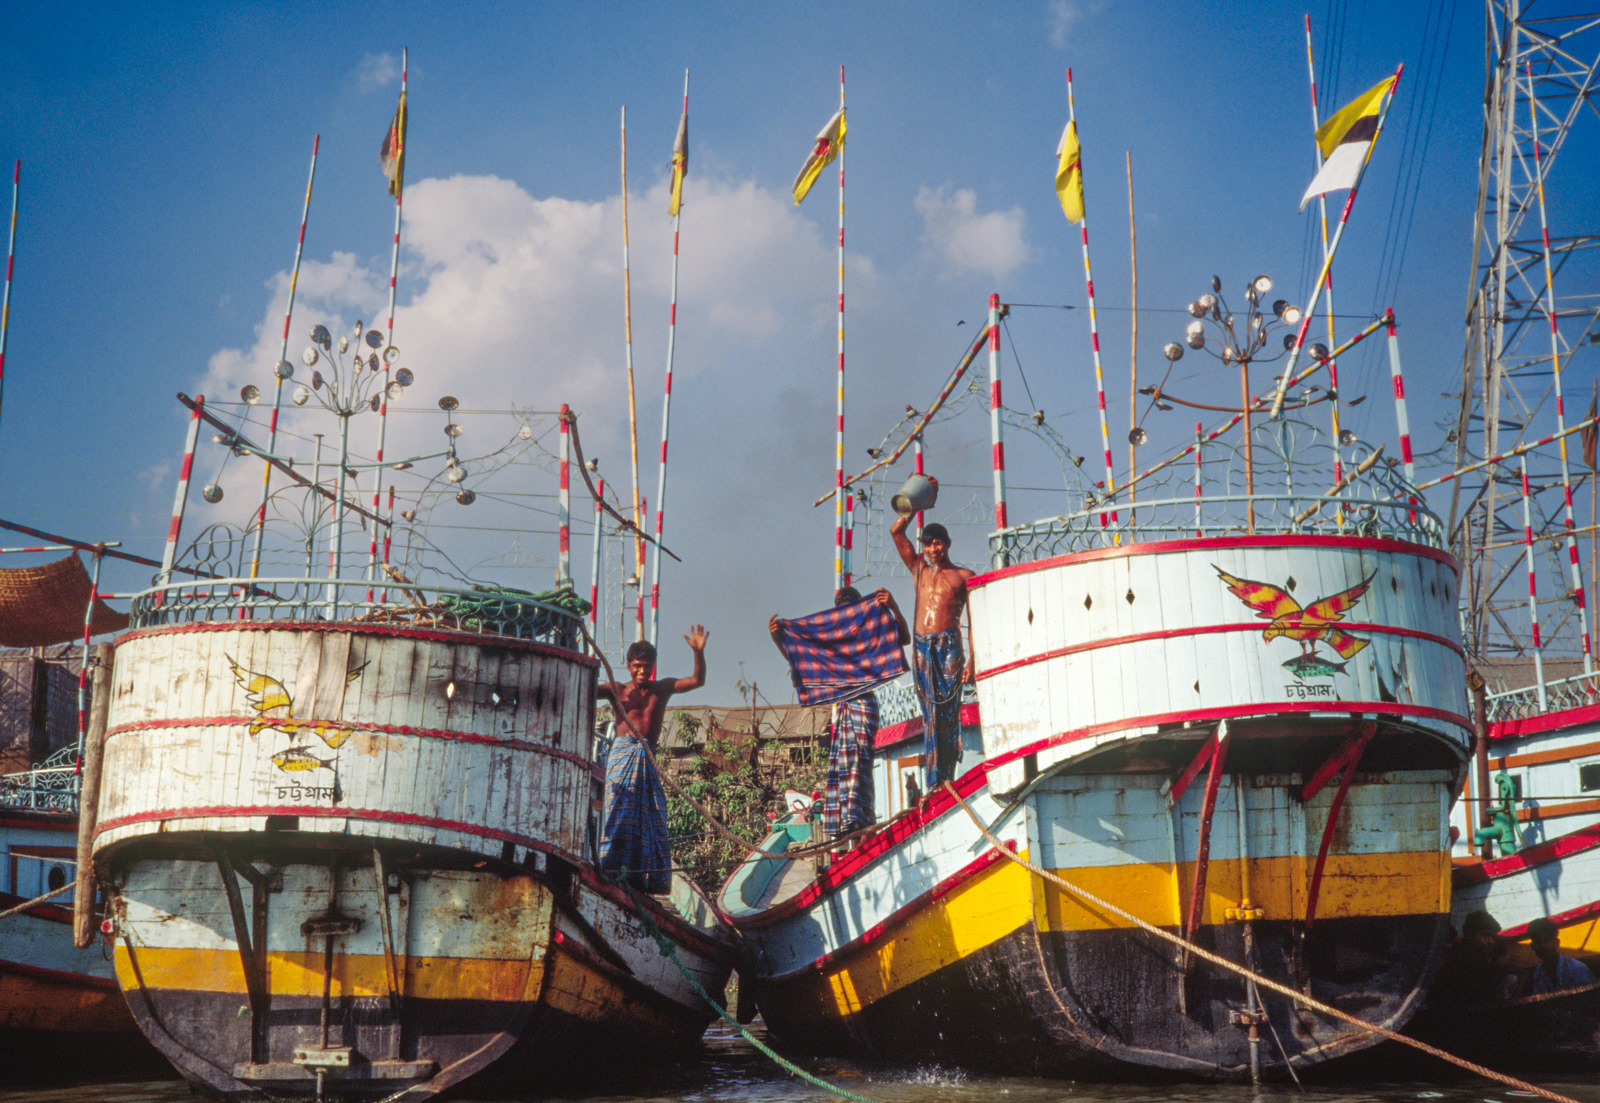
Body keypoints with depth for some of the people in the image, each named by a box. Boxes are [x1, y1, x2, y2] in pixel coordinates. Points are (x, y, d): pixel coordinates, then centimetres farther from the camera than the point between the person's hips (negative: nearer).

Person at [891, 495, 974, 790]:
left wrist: (972, 659, -6)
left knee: (949, 713, -6)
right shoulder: (919, 570, 18)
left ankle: (946, 778, -5)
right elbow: (896, 531, 16)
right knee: (930, 715, 1)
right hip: (921, 648, 3)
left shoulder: (964, 576, 8)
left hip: (949, 646, -3)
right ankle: (934, 782, 1)